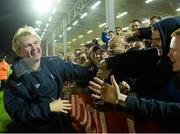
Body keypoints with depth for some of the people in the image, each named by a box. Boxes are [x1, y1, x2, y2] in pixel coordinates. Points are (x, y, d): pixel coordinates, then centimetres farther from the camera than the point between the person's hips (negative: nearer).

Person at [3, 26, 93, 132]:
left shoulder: (54, 63, -5)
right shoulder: (14, 81, -15)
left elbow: (77, 72, 3)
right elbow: (17, 113, -21)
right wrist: (48, 107, -23)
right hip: (37, 128, -4)